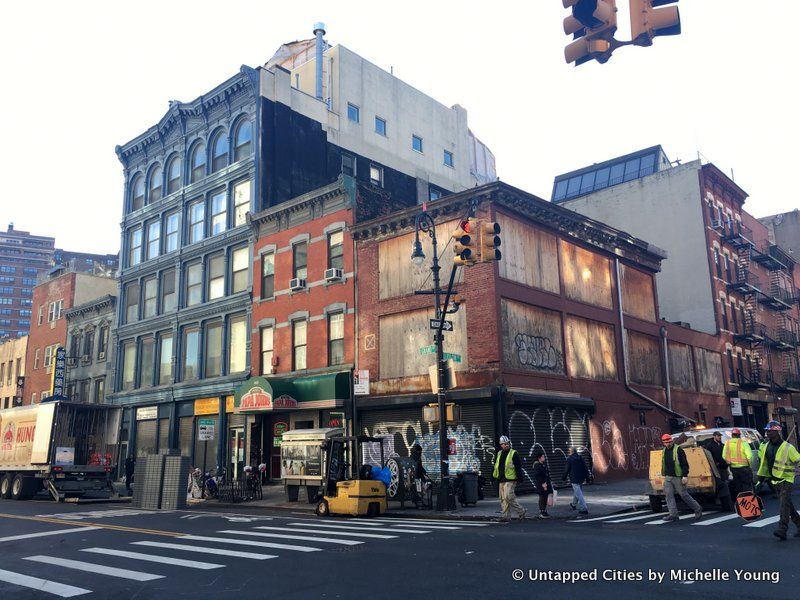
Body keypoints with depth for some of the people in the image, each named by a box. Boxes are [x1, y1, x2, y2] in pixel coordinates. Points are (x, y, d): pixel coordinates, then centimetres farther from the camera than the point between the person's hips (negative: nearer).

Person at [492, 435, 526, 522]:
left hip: (510, 480, -7)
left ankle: (521, 511, 2)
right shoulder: (499, 454, 15)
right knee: (503, 499, 7)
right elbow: (495, 466, 22)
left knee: (508, 497, -15)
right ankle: (506, 516, 14)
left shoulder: (514, 454, -5)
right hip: (501, 480, 7)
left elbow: (518, 466, -8)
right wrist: (494, 476, 21)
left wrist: (519, 477, -13)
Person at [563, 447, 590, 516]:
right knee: (576, 492, 24)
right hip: (581, 479, 7)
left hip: (574, 479, -7)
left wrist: (564, 477, 7)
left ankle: (584, 509, -13)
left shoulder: (569, 459, -9)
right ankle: (574, 504, 42)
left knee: (579, 494, -7)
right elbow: (585, 469, 8)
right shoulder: (581, 458, 7)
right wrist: (587, 478, 13)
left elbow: (567, 470, -7)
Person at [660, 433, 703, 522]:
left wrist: (685, 476, -18)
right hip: (668, 477, 7)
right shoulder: (664, 451, 12)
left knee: (684, 495, 1)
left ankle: (698, 509, 19)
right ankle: (673, 515, 4)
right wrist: (664, 475, 21)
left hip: (678, 477, -7)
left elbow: (685, 464, -13)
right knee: (669, 495, 0)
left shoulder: (678, 450, -10)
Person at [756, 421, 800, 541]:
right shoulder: (765, 447, 6)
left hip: (786, 479, -6)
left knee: (784, 504, -15)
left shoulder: (788, 447, -13)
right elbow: (763, 464, 15)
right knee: (787, 504, 14)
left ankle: (782, 529, -19)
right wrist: (760, 480, 14)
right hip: (774, 480, 7)